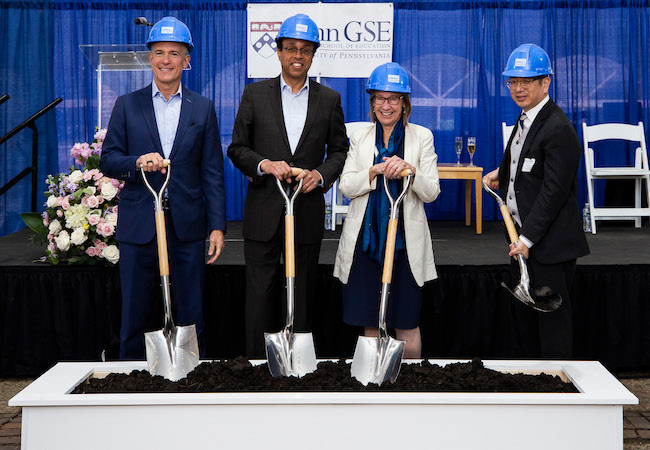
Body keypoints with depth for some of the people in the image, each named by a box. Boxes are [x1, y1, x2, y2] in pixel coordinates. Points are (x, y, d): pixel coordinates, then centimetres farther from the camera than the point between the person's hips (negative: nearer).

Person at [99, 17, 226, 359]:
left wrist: (217, 226, -1)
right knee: (136, 317, 6)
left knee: (189, 316, 5)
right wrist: (137, 162, -18)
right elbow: (107, 160, 4)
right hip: (139, 225, 0)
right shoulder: (127, 105, 8)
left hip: (187, 227, 0)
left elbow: (212, 172, 6)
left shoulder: (202, 108, 9)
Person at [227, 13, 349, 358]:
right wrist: (264, 164, -15)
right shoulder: (255, 94, 4)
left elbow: (339, 150, 10)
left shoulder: (329, 99, 7)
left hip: (308, 211, 1)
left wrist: (320, 174, -10)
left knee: (303, 295, 9)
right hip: (264, 211, -1)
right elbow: (237, 149, 4)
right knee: (260, 294, 2)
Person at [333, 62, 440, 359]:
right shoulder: (360, 137, 10)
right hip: (365, 238, 2)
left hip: (405, 240, -1)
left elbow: (431, 192, -1)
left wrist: (409, 169, -19)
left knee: (407, 323, 1)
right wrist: (376, 171, -15)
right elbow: (346, 187, 1)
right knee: (369, 322, 6)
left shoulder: (422, 137, 5)